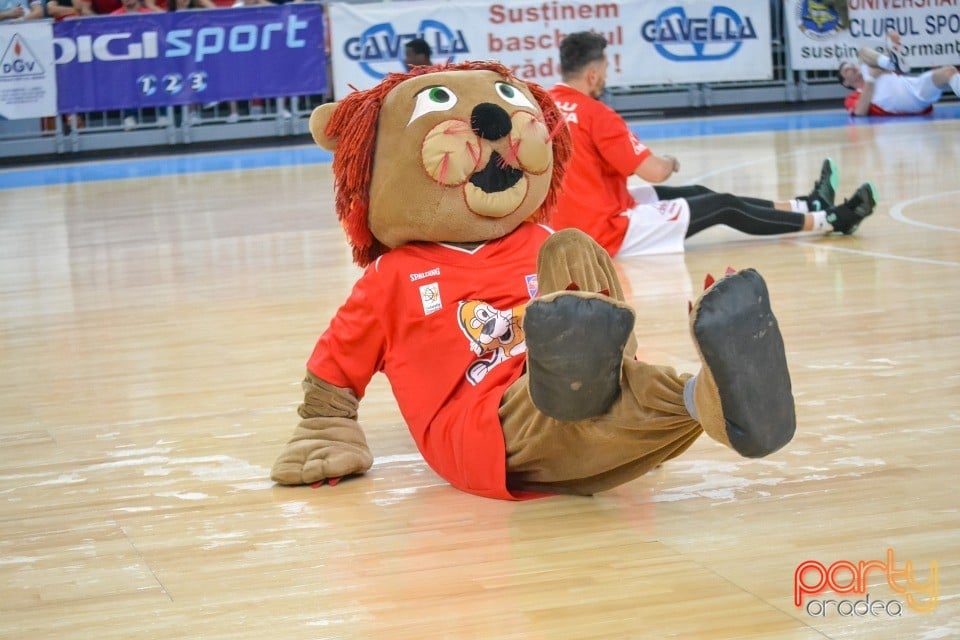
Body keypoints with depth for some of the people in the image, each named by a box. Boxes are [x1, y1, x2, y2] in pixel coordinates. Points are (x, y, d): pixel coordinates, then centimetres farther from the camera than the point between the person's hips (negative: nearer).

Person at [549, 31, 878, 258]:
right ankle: (830, 219, 17)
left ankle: (808, 206, 30)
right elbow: (655, 172, -19)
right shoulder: (595, 114, -21)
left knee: (697, 194, 19)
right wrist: (670, 163, 5)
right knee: (723, 206, 3)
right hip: (607, 231, -9)